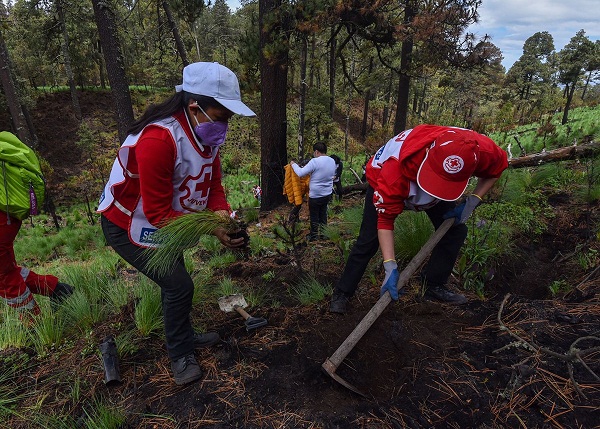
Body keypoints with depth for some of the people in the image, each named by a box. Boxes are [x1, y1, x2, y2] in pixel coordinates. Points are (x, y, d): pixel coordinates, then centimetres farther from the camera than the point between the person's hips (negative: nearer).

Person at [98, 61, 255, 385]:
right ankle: (180, 355, 14)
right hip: (130, 226, -8)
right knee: (178, 285, -9)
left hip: (166, 221, 8)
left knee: (175, 283, 18)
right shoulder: (157, 139, -36)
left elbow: (213, 184, -3)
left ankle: (185, 336, 41)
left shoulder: (206, 134, -9)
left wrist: (221, 213, -23)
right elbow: (158, 214, -32)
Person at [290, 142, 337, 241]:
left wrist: (293, 164, -4)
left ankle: (314, 236, 21)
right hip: (327, 194, 7)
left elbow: (300, 173, -22)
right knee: (323, 214, 19)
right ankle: (322, 234, 29)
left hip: (315, 195, -6)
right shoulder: (332, 161, 1)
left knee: (314, 216, 9)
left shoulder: (315, 162, -21)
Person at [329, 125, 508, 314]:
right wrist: (390, 268, -39)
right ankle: (342, 293, 3)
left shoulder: (481, 150, -35)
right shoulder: (397, 167, -46)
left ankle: (433, 285, 11)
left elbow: (498, 166, -9)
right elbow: (385, 219, -36)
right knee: (368, 240, -12)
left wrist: (472, 202, -20)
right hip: (382, 180, -4)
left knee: (456, 230, -6)